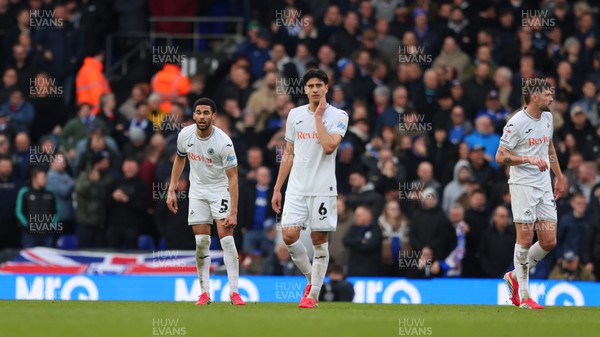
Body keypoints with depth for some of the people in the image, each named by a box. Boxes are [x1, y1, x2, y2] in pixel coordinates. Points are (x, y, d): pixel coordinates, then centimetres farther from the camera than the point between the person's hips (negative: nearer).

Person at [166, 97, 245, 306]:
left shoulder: (223, 142, -23)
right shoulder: (185, 134, -8)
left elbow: (232, 178, -21)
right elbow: (180, 159, 12)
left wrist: (233, 212, -26)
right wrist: (171, 190, 8)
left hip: (220, 190, -4)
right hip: (197, 190, 4)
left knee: (226, 238, -15)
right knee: (201, 242, 1)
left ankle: (234, 292, -13)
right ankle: (205, 292, 7)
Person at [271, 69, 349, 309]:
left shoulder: (338, 116, -3)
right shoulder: (295, 115, 10)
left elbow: (329, 146, -20)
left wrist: (318, 117, -11)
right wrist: (277, 189, 13)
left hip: (323, 188, -3)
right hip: (296, 188, 3)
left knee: (319, 240, 0)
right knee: (289, 236, -9)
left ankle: (314, 294, 8)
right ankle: (311, 279, 13)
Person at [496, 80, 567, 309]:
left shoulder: (547, 117, 11)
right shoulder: (517, 123, -13)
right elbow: (500, 157, -13)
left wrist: (559, 176, 27)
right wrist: (530, 159, -23)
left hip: (544, 186, 7)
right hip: (523, 185, -7)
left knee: (549, 241, 0)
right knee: (525, 239, -8)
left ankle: (515, 276, 21)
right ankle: (524, 295, 1)